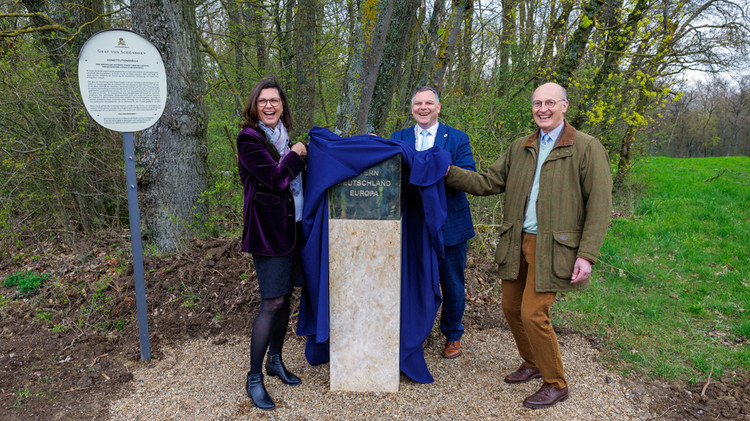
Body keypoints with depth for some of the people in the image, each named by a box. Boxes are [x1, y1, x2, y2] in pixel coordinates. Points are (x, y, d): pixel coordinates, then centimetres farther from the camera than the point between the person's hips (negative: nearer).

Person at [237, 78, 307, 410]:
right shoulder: (249, 138, -9)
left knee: (285, 296, 14)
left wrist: (298, 155, 2)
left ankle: (275, 360, 31)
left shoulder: (282, 137, 14)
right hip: (268, 229, -8)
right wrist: (296, 156, -6)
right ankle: (254, 378, 8)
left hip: (291, 226, 8)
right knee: (272, 302, -6)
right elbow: (275, 178, -19)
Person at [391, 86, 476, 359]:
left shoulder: (457, 138, 2)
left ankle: (453, 335, 31)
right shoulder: (399, 138, 9)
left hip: (450, 224, -1)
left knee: (452, 284, 11)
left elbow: (470, 176, -11)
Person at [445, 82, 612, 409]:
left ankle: (556, 384, 14)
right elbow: (488, 183, 8)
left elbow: (599, 206, -8)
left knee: (533, 314, -9)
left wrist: (586, 255, -15)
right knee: (511, 307, 12)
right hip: (517, 243, 6)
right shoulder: (520, 148, 12)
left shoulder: (587, 148, -5)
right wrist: (449, 173, -5)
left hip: (552, 246, -6)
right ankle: (532, 364, 36)